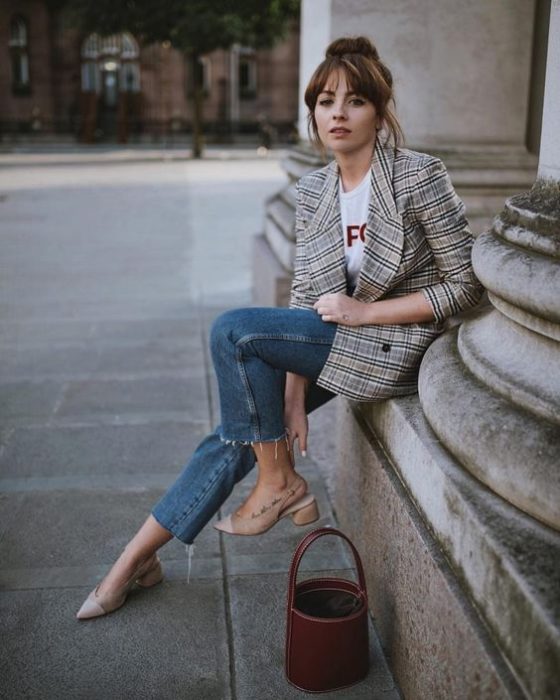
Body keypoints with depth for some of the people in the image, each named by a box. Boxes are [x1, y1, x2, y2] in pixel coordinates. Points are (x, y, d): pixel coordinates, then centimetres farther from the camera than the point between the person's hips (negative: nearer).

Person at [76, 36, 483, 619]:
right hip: (335, 339, 6)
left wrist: (364, 310, -18)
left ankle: (280, 483, -3)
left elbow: (464, 286, -12)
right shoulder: (312, 191, 3)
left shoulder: (419, 177, -15)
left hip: (395, 342, -6)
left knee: (233, 330, -21)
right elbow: (304, 301, 2)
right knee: (236, 435, -2)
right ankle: (138, 557, 13)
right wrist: (293, 397, -6)